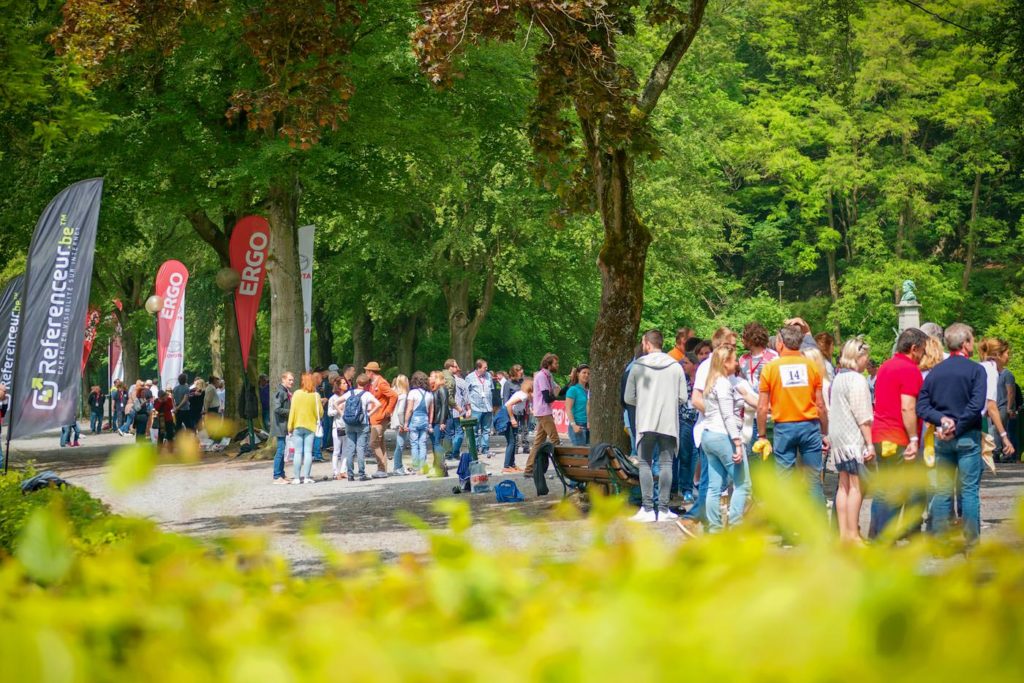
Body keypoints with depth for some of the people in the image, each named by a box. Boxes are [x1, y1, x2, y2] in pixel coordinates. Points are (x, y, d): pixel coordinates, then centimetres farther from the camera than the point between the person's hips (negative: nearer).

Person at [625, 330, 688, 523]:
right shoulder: (676, 366, 3)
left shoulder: (637, 366, -1)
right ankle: (663, 509, 4)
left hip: (645, 422, -1)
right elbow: (682, 398, 3)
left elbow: (629, 398, 2)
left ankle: (647, 509, -3)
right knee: (666, 464, 6)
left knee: (645, 464, 5)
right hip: (669, 423, 1)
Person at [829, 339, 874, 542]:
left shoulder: (838, 378, 14)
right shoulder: (857, 380, -13)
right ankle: (852, 533, -7)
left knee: (844, 485, 11)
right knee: (856, 486, -6)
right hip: (854, 437, -9)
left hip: (838, 436, 9)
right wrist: (870, 443, -15)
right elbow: (862, 416, -16)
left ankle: (843, 531, 12)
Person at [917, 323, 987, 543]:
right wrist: (957, 429, -13)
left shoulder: (935, 371, 8)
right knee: (970, 490, 0)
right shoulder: (976, 370, -6)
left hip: (942, 439, 4)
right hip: (968, 437, -4)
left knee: (942, 491, 8)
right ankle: (972, 542, -1)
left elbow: (921, 406, 1)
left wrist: (941, 419, -8)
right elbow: (977, 405, -17)